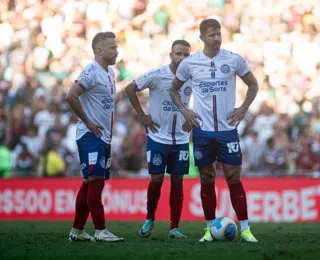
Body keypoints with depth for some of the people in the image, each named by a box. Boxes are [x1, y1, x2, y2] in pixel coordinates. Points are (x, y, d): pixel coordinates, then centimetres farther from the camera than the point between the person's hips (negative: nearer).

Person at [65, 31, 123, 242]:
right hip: (91, 136, -9)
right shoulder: (92, 72, -14)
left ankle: (77, 231, 16)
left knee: (90, 183, 11)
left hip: (104, 137, 9)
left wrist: (109, 127, 14)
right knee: (96, 181, -10)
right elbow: (71, 96, -24)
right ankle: (100, 231, -9)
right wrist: (87, 122, -17)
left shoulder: (110, 73, 14)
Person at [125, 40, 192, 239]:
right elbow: (130, 89, -3)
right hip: (158, 138, -3)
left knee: (177, 181, 3)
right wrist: (142, 115, -5)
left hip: (181, 139, 3)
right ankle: (150, 219, 17)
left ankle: (175, 228, 7)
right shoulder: (157, 76, -11)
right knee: (157, 179, -4)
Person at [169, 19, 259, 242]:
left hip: (228, 129, -1)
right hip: (202, 130, 1)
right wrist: (184, 110, 1)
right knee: (207, 180, 6)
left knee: (234, 178, -3)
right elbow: (174, 90, 15)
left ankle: (245, 229, 0)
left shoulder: (234, 60, -1)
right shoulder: (189, 63, 1)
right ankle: (210, 228, 13)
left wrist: (243, 109, -1)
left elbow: (253, 85, 11)